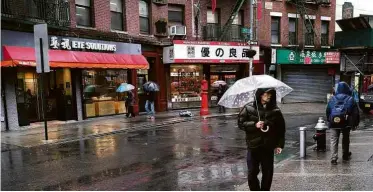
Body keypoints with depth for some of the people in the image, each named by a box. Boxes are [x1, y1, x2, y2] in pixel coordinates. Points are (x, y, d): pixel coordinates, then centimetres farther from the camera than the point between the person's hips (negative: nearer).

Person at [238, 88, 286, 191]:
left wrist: (279, 144, -1)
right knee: (252, 173, 1)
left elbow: (281, 128, 6)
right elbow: (241, 123, -2)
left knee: (268, 173, 9)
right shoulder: (249, 108, -2)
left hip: (268, 147, 2)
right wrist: (254, 125, -16)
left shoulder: (275, 110, 4)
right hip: (253, 146, -2)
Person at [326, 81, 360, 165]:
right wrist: (355, 124, 9)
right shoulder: (350, 99, 1)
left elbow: (327, 111, 11)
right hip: (346, 123, 0)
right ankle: (345, 155, 33)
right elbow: (355, 112, 2)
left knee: (334, 140, 1)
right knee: (346, 139, 20)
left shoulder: (333, 99, 5)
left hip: (334, 123, 0)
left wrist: (329, 120, 21)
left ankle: (334, 158, -8)